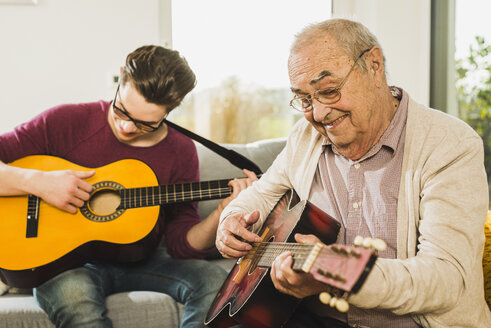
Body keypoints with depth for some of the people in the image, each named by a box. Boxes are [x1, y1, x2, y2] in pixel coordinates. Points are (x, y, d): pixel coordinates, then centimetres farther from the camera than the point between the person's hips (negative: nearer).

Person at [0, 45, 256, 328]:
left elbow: (182, 244, 0)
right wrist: (37, 181, -22)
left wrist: (222, 215, -18)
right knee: (73, 295, -40)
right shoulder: (66, 123, -6)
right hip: (65, 261, -3)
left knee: (214, 280, -22)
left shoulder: (181, 153, 2)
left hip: (138, 261, 4)